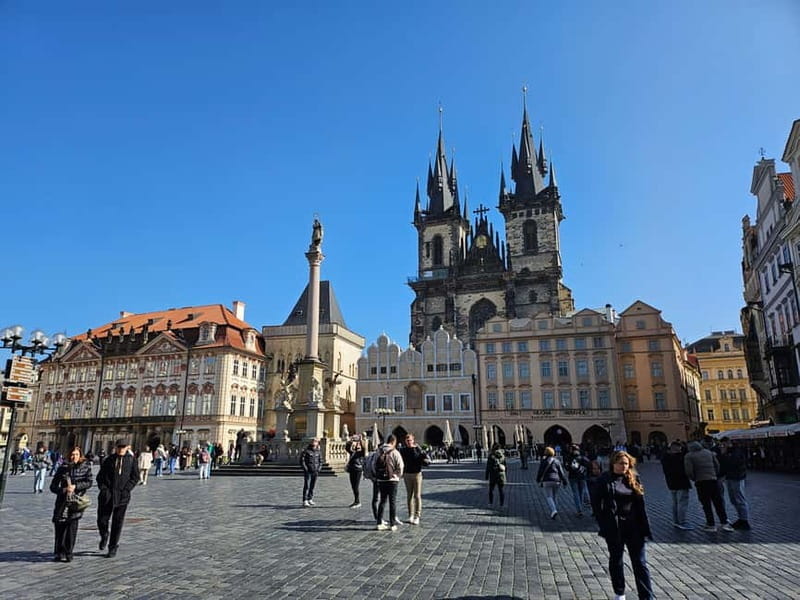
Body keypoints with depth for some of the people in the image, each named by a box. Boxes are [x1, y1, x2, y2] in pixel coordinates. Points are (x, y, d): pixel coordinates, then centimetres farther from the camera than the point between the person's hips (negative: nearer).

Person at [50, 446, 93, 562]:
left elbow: (89, 482, -3)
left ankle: (68, 553, 4)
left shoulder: (85, 467, 3)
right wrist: (63, 490, -11)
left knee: (72, 527, -7)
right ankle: (59, 552, 17)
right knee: (59, 526, 1)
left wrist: (75, 486, -17)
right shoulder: (63, 468, 6)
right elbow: (53, 486, 7)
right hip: (62, 501, 2)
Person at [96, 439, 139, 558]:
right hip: (107, 495, 1)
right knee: (102, 520, 6)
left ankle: (113, 548, 18)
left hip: (122, 496, -1)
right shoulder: (109, 459, 3)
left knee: (117, 522, 4)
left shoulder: (131, 460, 0)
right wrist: (103, 489, -7)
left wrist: (126, 489, -7)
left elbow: (135, 477, 4)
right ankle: (104, 537, 38)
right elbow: (100, 476, 7)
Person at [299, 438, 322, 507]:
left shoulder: (318, 452, 8)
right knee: (306, 486, -8)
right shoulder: (306, 451, -6)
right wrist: (305, 469, -11)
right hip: (308, 472, -5)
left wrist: (318, 469, 4)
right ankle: (305, 501, -7)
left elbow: (320, 461, 16)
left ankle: (310, 499, 21)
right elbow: (302, 460, -7)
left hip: (315, 472, 5)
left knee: (312, 486, 11)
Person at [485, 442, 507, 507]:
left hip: (493, 475, -2)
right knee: (501, 490, 7)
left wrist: (486, 476, -1)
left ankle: (491, 503, 17)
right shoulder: (502, 455, 0)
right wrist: (505, 474, 16)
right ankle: (502, 504, 7)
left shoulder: (491, 455, -10)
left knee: (491, 490, 14)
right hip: (501, 474, 2)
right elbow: (505, 465, 6)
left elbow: (488, 467, -8)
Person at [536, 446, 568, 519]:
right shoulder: (557, 461, 6)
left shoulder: (543, 462, -2)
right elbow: (561, 472, 5)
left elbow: (540, 472, 2)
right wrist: (564, 481, 11)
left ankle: (554, 510, -24)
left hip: (547, 481, -4)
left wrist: (538, 480, 17)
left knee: (548, 497, -3)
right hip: (556, 481, 4)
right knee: (553, 497, 16)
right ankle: (552, 512, 22)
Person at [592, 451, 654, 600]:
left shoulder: (633, 479, 4)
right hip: (614, 527, -2)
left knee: (640, 562, 4)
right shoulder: (605, 480, -6)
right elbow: (596, 503, -4)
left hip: (634, 526, 2)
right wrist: (603, 524, -10)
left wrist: (645, 528, 1)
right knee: (616, 560, 13)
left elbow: (640, 505, 6)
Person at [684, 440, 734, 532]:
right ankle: (724, 523, 11)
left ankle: (711, 525, 9)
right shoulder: (708, 452, 11)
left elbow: (689, 471, -12)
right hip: (713, 480, 4)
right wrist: (715, 475, 16)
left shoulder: (689, 456, -3)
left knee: (706, 504, 6)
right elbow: (717, 465, 9)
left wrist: (694, 479, 4)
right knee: (718, 502, 11)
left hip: (700, 482, -3)